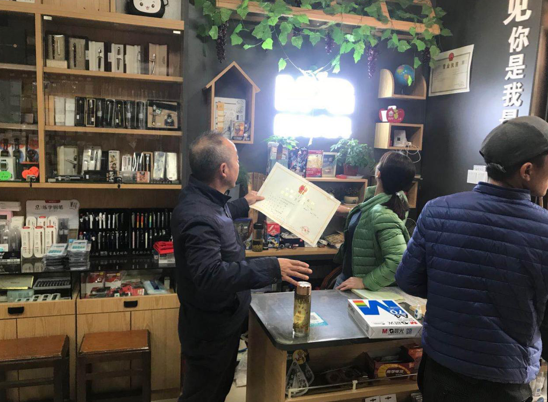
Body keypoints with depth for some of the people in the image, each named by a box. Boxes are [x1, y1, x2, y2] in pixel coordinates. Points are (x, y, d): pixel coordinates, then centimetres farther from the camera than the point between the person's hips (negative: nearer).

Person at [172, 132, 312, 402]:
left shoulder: (203, 198, 0)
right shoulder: (197, 216, -33)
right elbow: (211, 275, -40)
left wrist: (243, 205, 32)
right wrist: (272, 268, -40)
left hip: (222, 321, 10)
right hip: (210, 329, -10)